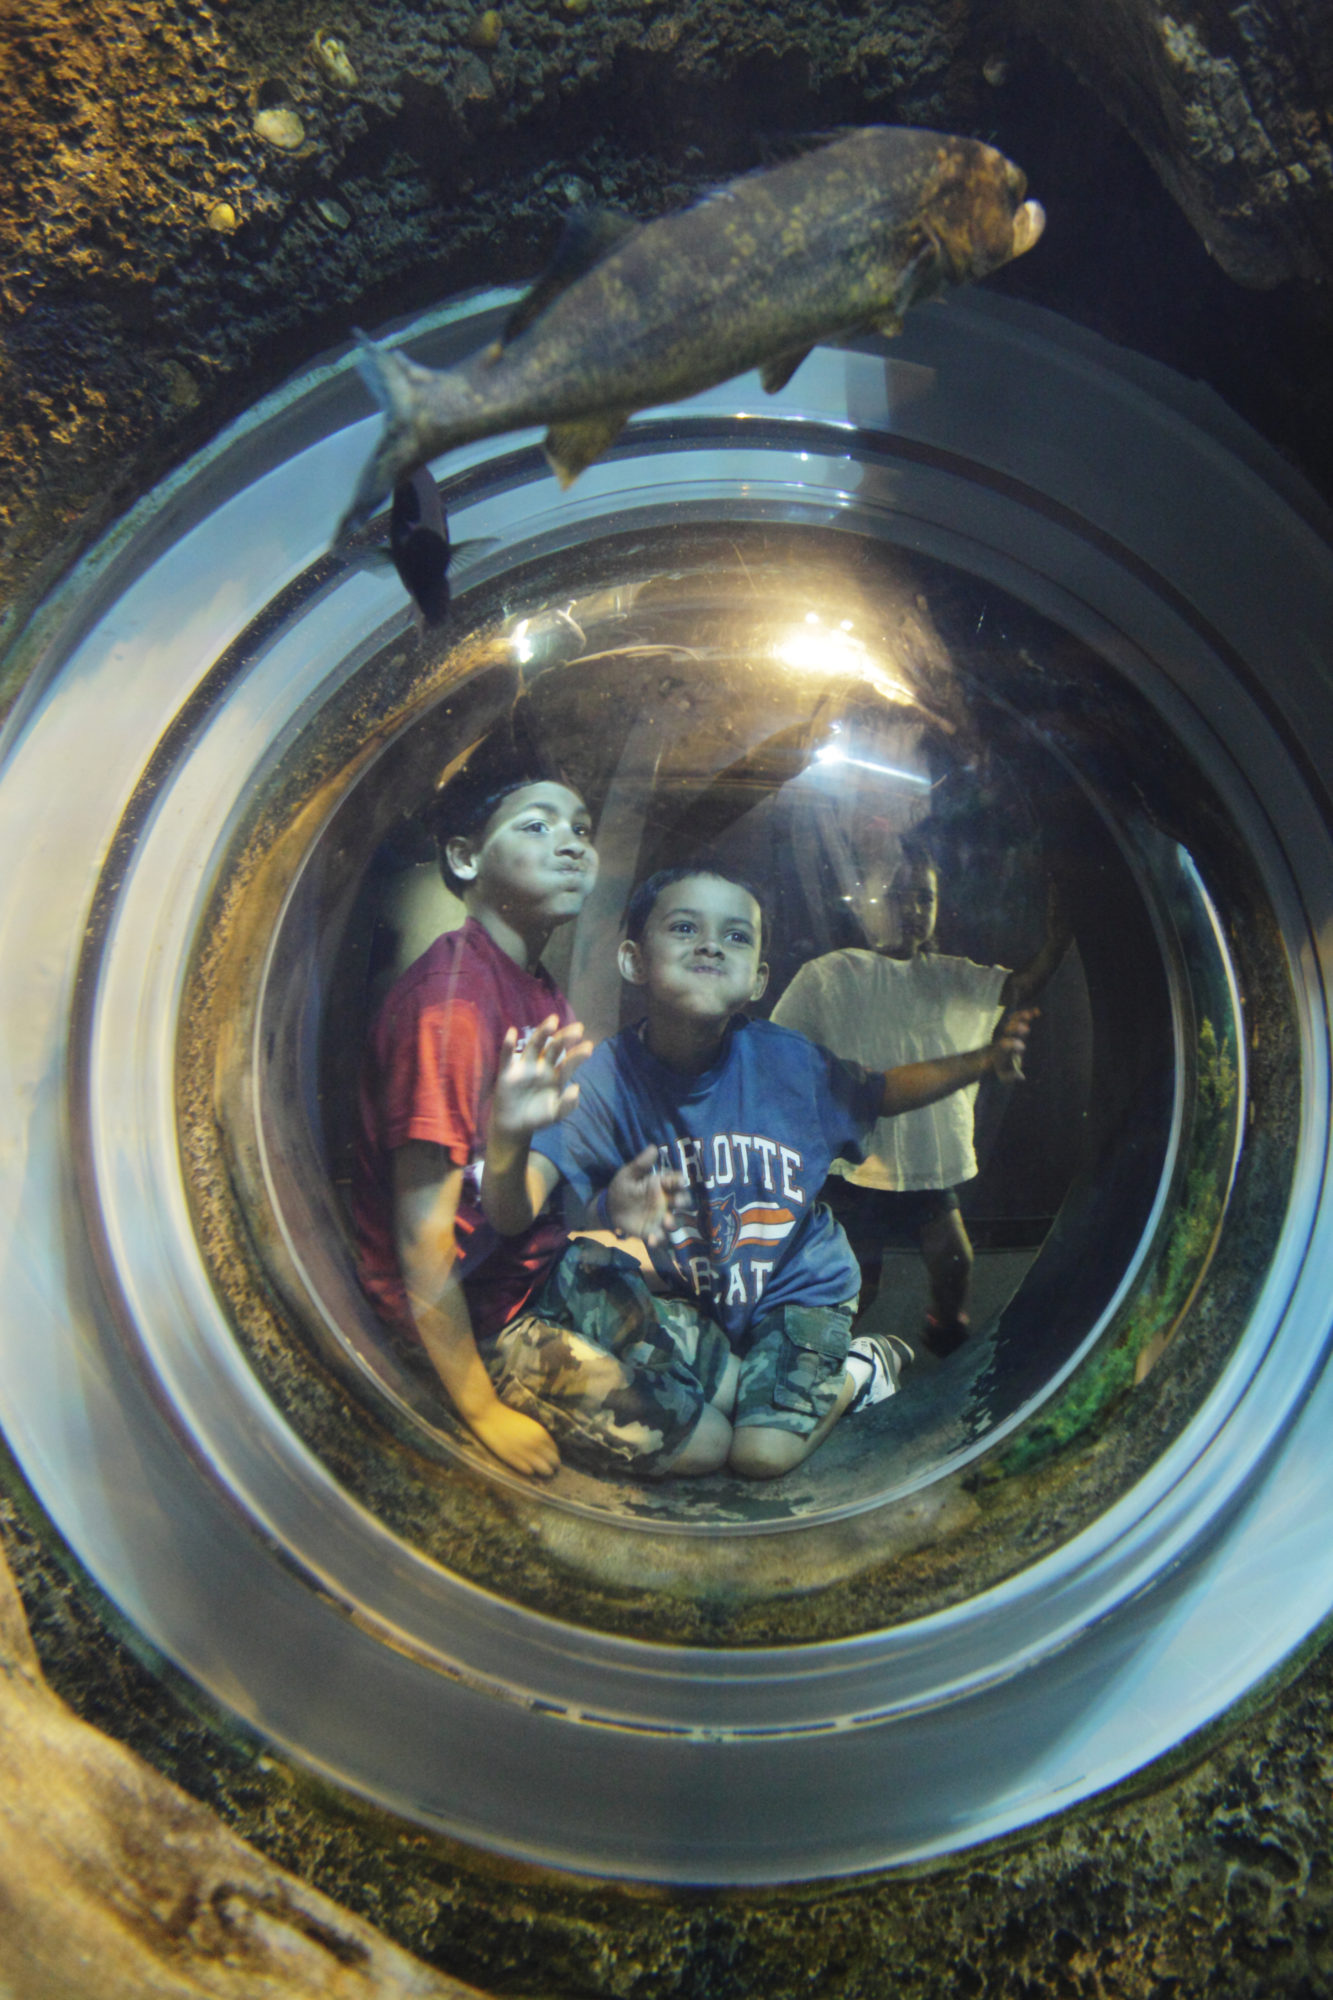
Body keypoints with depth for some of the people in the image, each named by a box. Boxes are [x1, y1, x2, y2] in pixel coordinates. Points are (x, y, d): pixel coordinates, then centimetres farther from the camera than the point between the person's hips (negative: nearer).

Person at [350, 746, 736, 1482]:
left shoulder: (539, 988, 5)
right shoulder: (450, 996, -27)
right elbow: (423, 1235, -25)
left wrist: (614, 1202, -7)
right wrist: (483, 1411, -18)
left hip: (544, 1263, 9)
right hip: (477, 1308, -9)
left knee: (734, 1381, 12)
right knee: (703, 1445, -4)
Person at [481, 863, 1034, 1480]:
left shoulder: (788, 1061, -19)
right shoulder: (609, 1076, -23)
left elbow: (880, 1093, 3)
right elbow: (514, 1213, -33)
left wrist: (980, 1060, -15)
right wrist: (508, 1141, -58)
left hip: (800, 1285, -1)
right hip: (688, 1301, 2)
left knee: (761, 1455, -15)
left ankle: (860, 1368, 15)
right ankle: (748, 1375, 24)